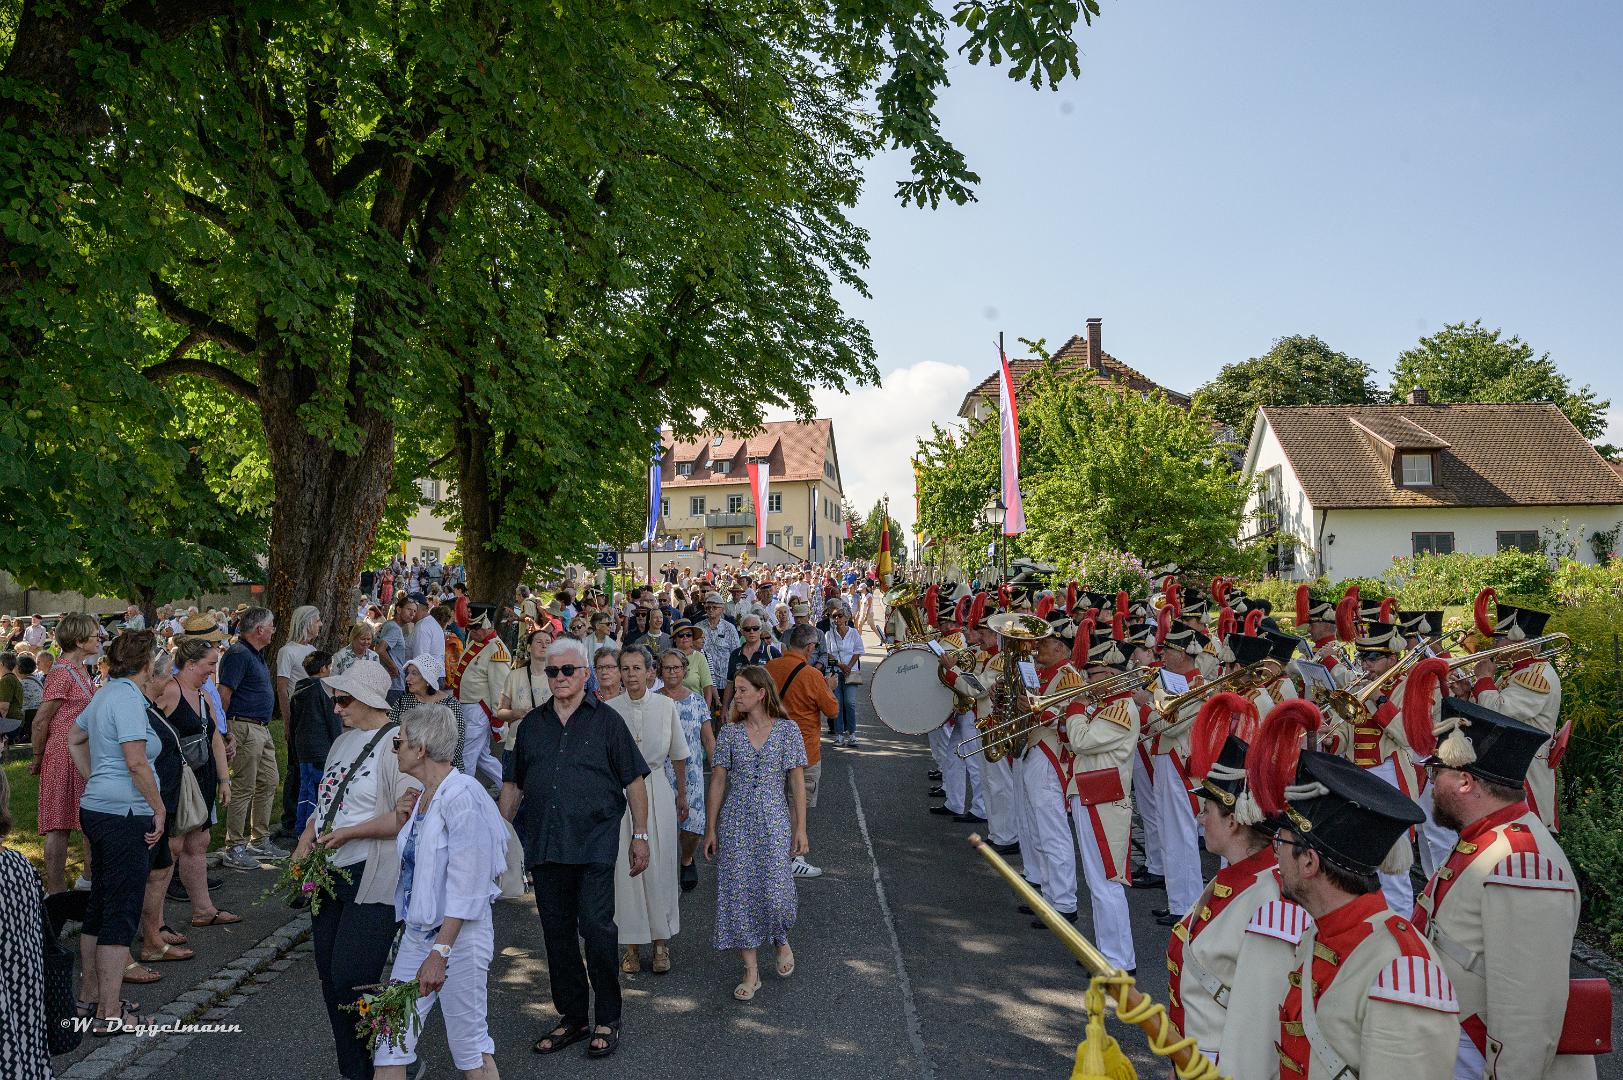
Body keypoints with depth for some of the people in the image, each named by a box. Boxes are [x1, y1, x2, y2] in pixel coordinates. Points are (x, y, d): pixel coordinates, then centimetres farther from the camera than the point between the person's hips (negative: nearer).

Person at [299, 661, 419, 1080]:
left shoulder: (396, 743, -15)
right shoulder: (344, 740, 14)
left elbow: (407, 816, -21)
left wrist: (348, 833, -19)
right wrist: (304, 844, 6)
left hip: (371, 879, -9)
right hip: (330, 874, 9)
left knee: (351, 982, -9)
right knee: (331, 979, 13)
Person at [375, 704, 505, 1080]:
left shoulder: (462, 796, -18)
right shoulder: (424, 795, 10)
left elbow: (466, 885, -21)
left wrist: (440, 953, -21)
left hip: (458, 935, -8)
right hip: (417, 932, 9)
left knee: (470, 1047, 5)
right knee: (389, 1043, 8)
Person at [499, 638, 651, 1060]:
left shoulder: (606, 720, 1)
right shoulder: (532, 724, 12)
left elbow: (634, 780, 2)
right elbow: (513, 784, 18)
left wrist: (640, 835, -1)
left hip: (594, 842, -4)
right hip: (544, 845, 4)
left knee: (596, 927, -6)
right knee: (557, 934, 10)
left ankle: (608, 1019, 11)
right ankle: (572, 1018, 25)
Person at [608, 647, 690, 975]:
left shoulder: (665, 706, -4)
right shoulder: (609, 709, -5)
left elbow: (678, 755, 7)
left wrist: (681, 795, 14)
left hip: (656, 790, 0)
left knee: (659, 866, 6)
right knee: (624, 867, 4)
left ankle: (661, 941, 21)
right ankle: (631, 945, 18)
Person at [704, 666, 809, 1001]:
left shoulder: (787, 729, -2)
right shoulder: (729, 732, 3)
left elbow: (797, 781, -1)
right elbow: (718, 781, 4)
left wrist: (800, 828, -4)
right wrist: (711, 829, 3)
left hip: (774, 822, -2)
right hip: (735, 822, 2)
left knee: (775, 891, -6)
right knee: (739, 892, 2)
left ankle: (781, 941, 28)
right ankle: (751, 971, 15)